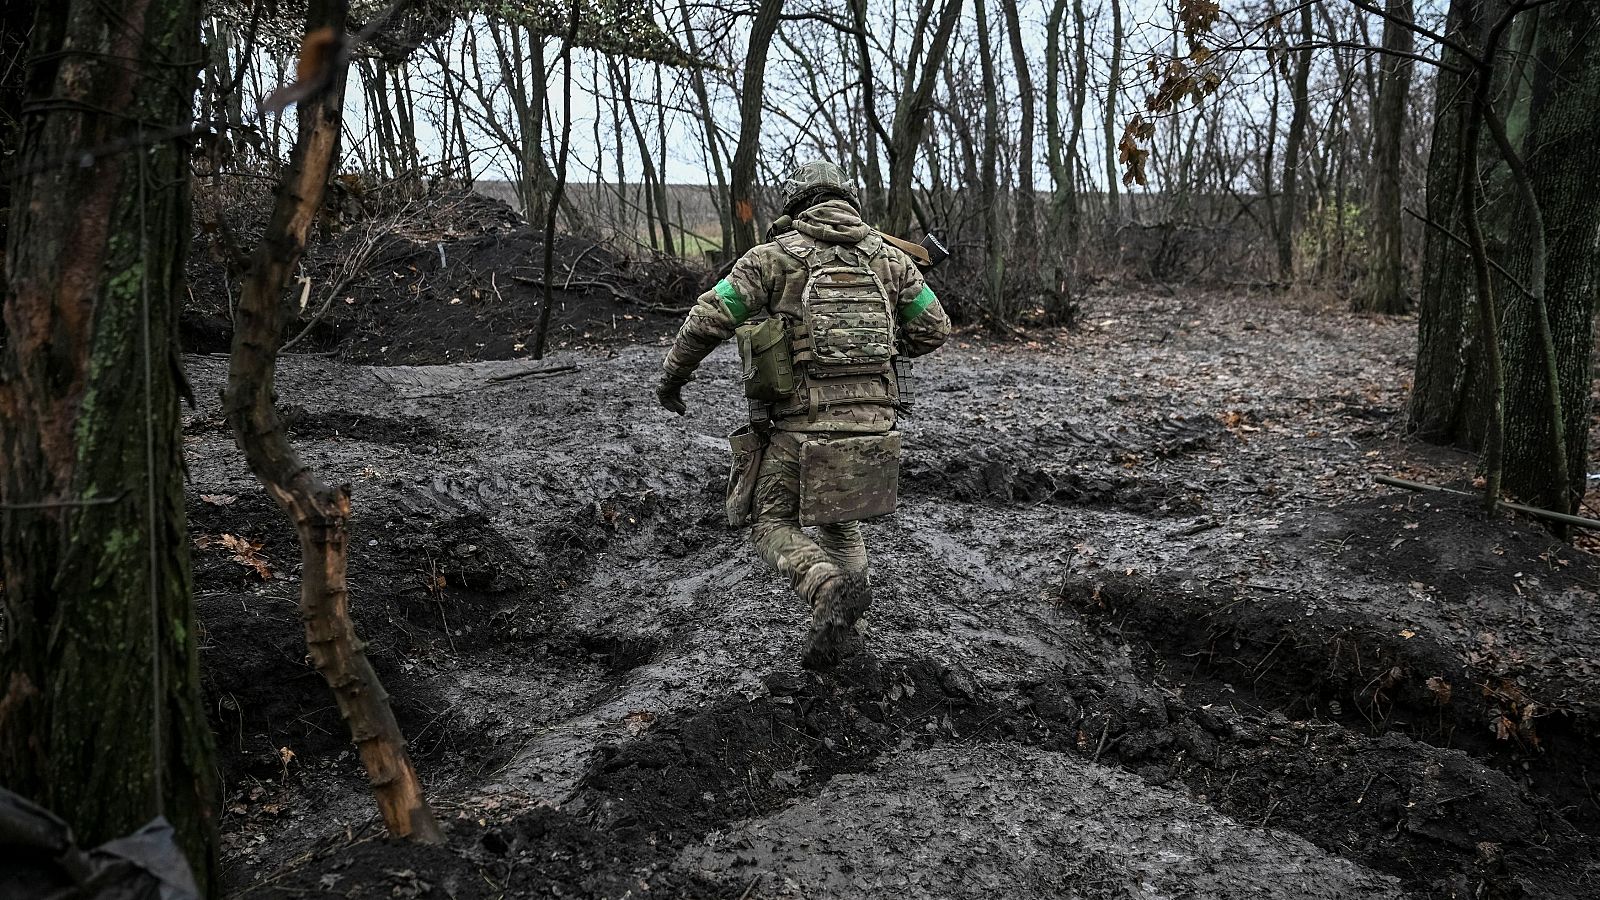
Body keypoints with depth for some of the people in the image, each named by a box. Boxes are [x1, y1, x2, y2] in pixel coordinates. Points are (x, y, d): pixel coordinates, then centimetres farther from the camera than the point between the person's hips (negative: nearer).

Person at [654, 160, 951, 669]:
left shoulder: (776, 255, -1)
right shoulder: (888, 256, 10)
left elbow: (708, 320, -3)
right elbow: (934, 328, 13)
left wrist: (671, 375, 13)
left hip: (804, 421, -4)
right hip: (873, 419, 4)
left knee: (771, 523, 11)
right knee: (836, 516, 26)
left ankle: (830, 590, -15)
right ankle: (842, 624, 15)